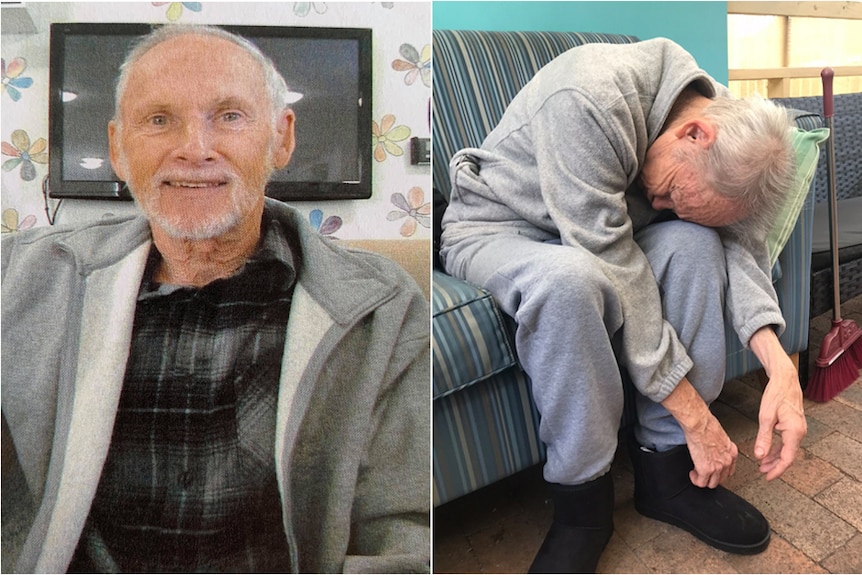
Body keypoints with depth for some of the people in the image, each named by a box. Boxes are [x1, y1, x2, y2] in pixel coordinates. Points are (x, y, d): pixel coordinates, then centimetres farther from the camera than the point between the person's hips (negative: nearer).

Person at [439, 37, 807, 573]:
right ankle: (583, 497, -19)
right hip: (494, 229, -6)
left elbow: (741, 245, -14)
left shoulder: (727, 125, -9)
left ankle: (667, 468, -10)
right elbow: (616, 274, -35)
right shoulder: (590, 99, -33)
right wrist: (695, 416, -29)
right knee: (569, 277, -39)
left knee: (694, 241, -21)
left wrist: (781, 368, -32)